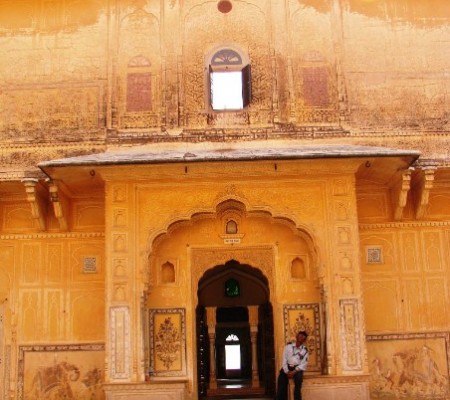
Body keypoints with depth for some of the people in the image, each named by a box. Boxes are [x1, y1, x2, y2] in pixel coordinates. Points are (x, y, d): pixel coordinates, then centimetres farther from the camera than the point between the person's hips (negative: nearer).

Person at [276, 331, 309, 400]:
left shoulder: (305, 350, 3)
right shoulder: (288, 346, 5)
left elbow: (303, 364, -5)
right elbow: (284, 359, 0)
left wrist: (294, 372, -17)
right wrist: (287, 372, -10)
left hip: (297, 369, -1)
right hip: (287, 368, 2)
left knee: (298, 376, -31)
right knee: (282, 376, -23)